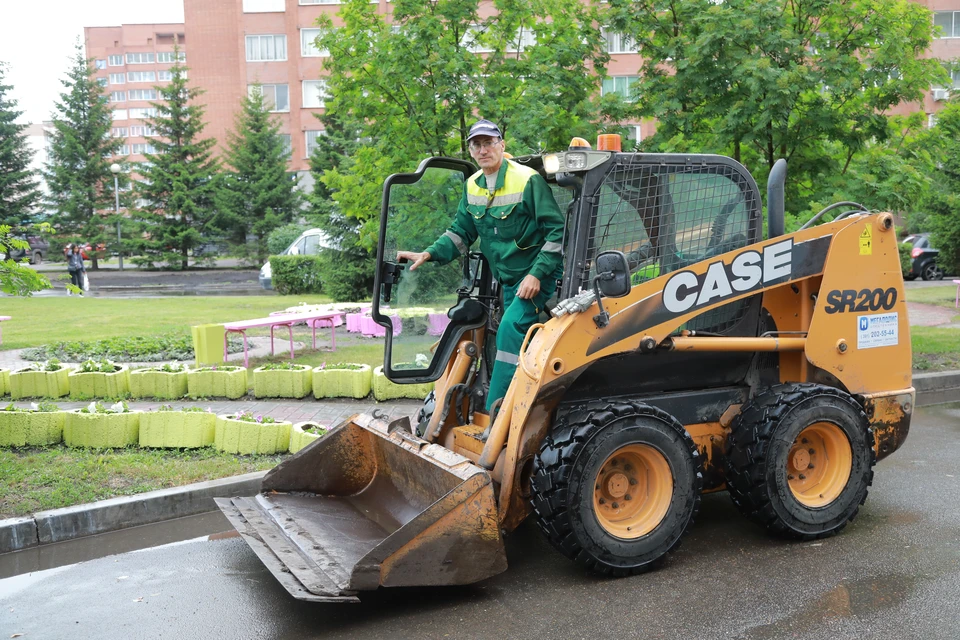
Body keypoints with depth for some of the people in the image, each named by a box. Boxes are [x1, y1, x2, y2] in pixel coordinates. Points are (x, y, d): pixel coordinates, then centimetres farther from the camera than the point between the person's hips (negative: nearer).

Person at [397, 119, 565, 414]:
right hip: (508, 279, 7)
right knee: (516, 337, 11)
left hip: (538, 275, -7)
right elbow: (461, 234, 12)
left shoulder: (527, 180, -15)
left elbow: (557, 232, -15)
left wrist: (537, 274, -22)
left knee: (510, 328, -23)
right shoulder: (472, 187, 6)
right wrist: (428, 254, -4)